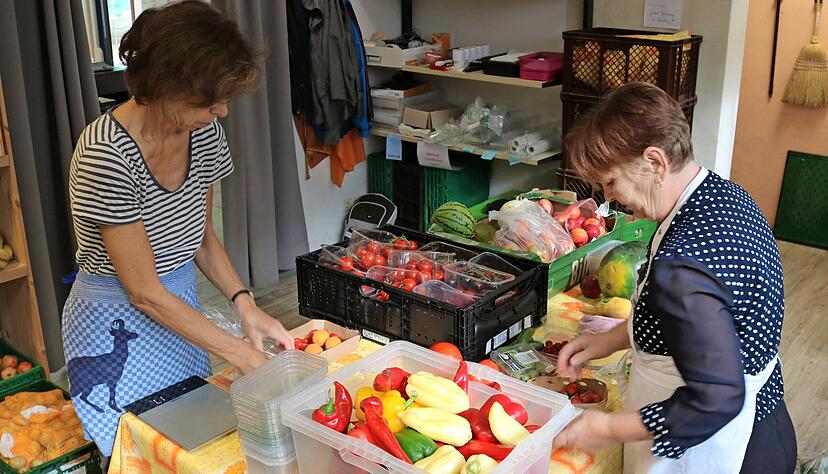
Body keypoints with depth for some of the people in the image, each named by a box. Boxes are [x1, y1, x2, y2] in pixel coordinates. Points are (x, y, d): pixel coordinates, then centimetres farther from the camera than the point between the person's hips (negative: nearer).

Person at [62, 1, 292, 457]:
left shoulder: (203, 133, -7)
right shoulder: (106, 154, -28)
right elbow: (145, 292, -24)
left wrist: (245, 304, -9)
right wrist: (242, 355, -21)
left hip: (182, 308, 6)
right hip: (118, 327, -6)